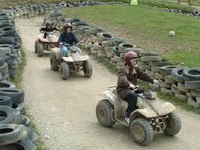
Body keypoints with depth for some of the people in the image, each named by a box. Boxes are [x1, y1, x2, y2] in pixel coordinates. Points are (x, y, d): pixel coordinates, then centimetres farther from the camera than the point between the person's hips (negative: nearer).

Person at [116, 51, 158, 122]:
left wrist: (152, 80, -2)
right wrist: (129, 84, -52)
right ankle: (128, 117, -26)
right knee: (133, 97, -35)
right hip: (123, 89, -8)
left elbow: (143, 76, 12)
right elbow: (122, 79, -34)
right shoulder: (124, 71, -15)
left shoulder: (135, 70, 11)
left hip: (133, 89, 8)